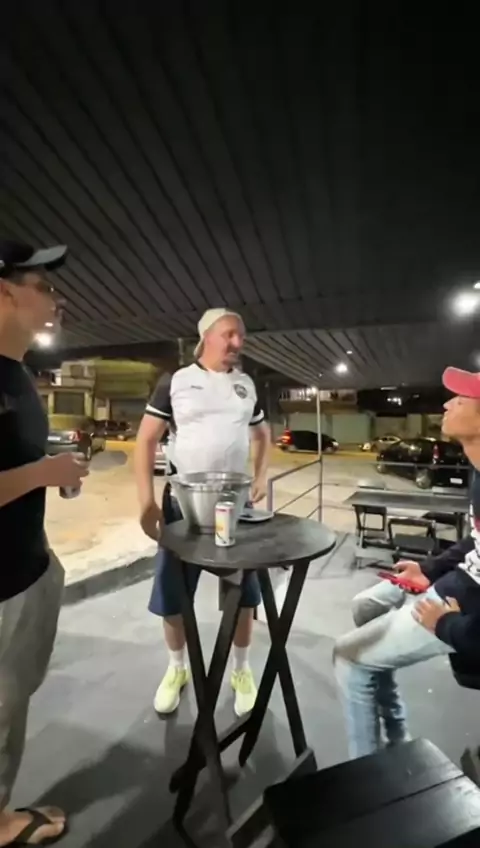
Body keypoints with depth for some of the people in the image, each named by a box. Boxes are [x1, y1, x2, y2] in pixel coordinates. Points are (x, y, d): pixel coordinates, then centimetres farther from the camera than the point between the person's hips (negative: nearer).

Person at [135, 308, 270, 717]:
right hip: (183, 501, -2)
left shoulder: (247, 385, 6)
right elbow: (146, 440, -4)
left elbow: (262, 435, 17)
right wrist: (147, 501, -10)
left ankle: (241, 669, 37)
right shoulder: (175, 382, -4)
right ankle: (177, 668, 39)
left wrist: (261, 477, 1)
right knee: (171, 591, 11)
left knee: (244, 591, 12)